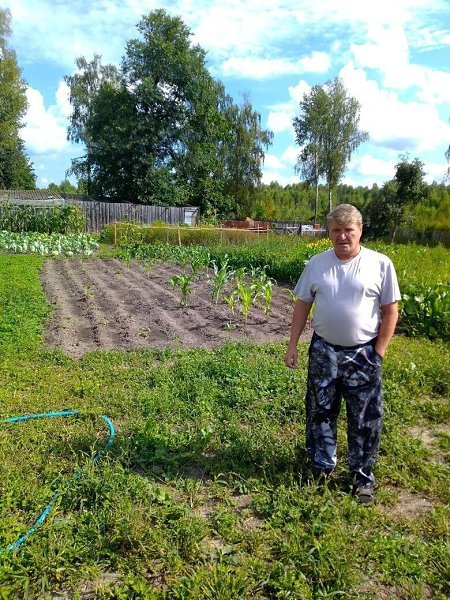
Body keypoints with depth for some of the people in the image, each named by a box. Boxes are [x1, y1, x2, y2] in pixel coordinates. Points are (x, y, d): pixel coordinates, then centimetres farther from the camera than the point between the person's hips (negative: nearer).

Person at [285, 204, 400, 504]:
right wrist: (293, 344, 1)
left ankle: (363, 476, 31)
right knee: (320, 413, 15)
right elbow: (302, 305, 5)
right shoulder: (317, 263, 0)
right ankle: (322, 468, 36)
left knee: (365, 420, 10)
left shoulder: (380, 264, -8)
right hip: (323, 351, 3)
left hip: (363, 355, -2)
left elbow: (391, 310, -4)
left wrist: (378, 353, -7)